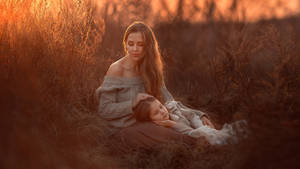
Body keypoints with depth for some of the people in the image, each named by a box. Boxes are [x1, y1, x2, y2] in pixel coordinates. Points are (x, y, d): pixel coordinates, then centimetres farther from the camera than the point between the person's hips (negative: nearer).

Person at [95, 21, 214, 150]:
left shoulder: (151, 69, 9)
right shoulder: (116, 69, -9)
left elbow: (167, 101, 8)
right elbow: (104, 110, -10)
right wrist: (133, 103, -22)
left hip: (148, 124, 6)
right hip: (125, 129, -6)